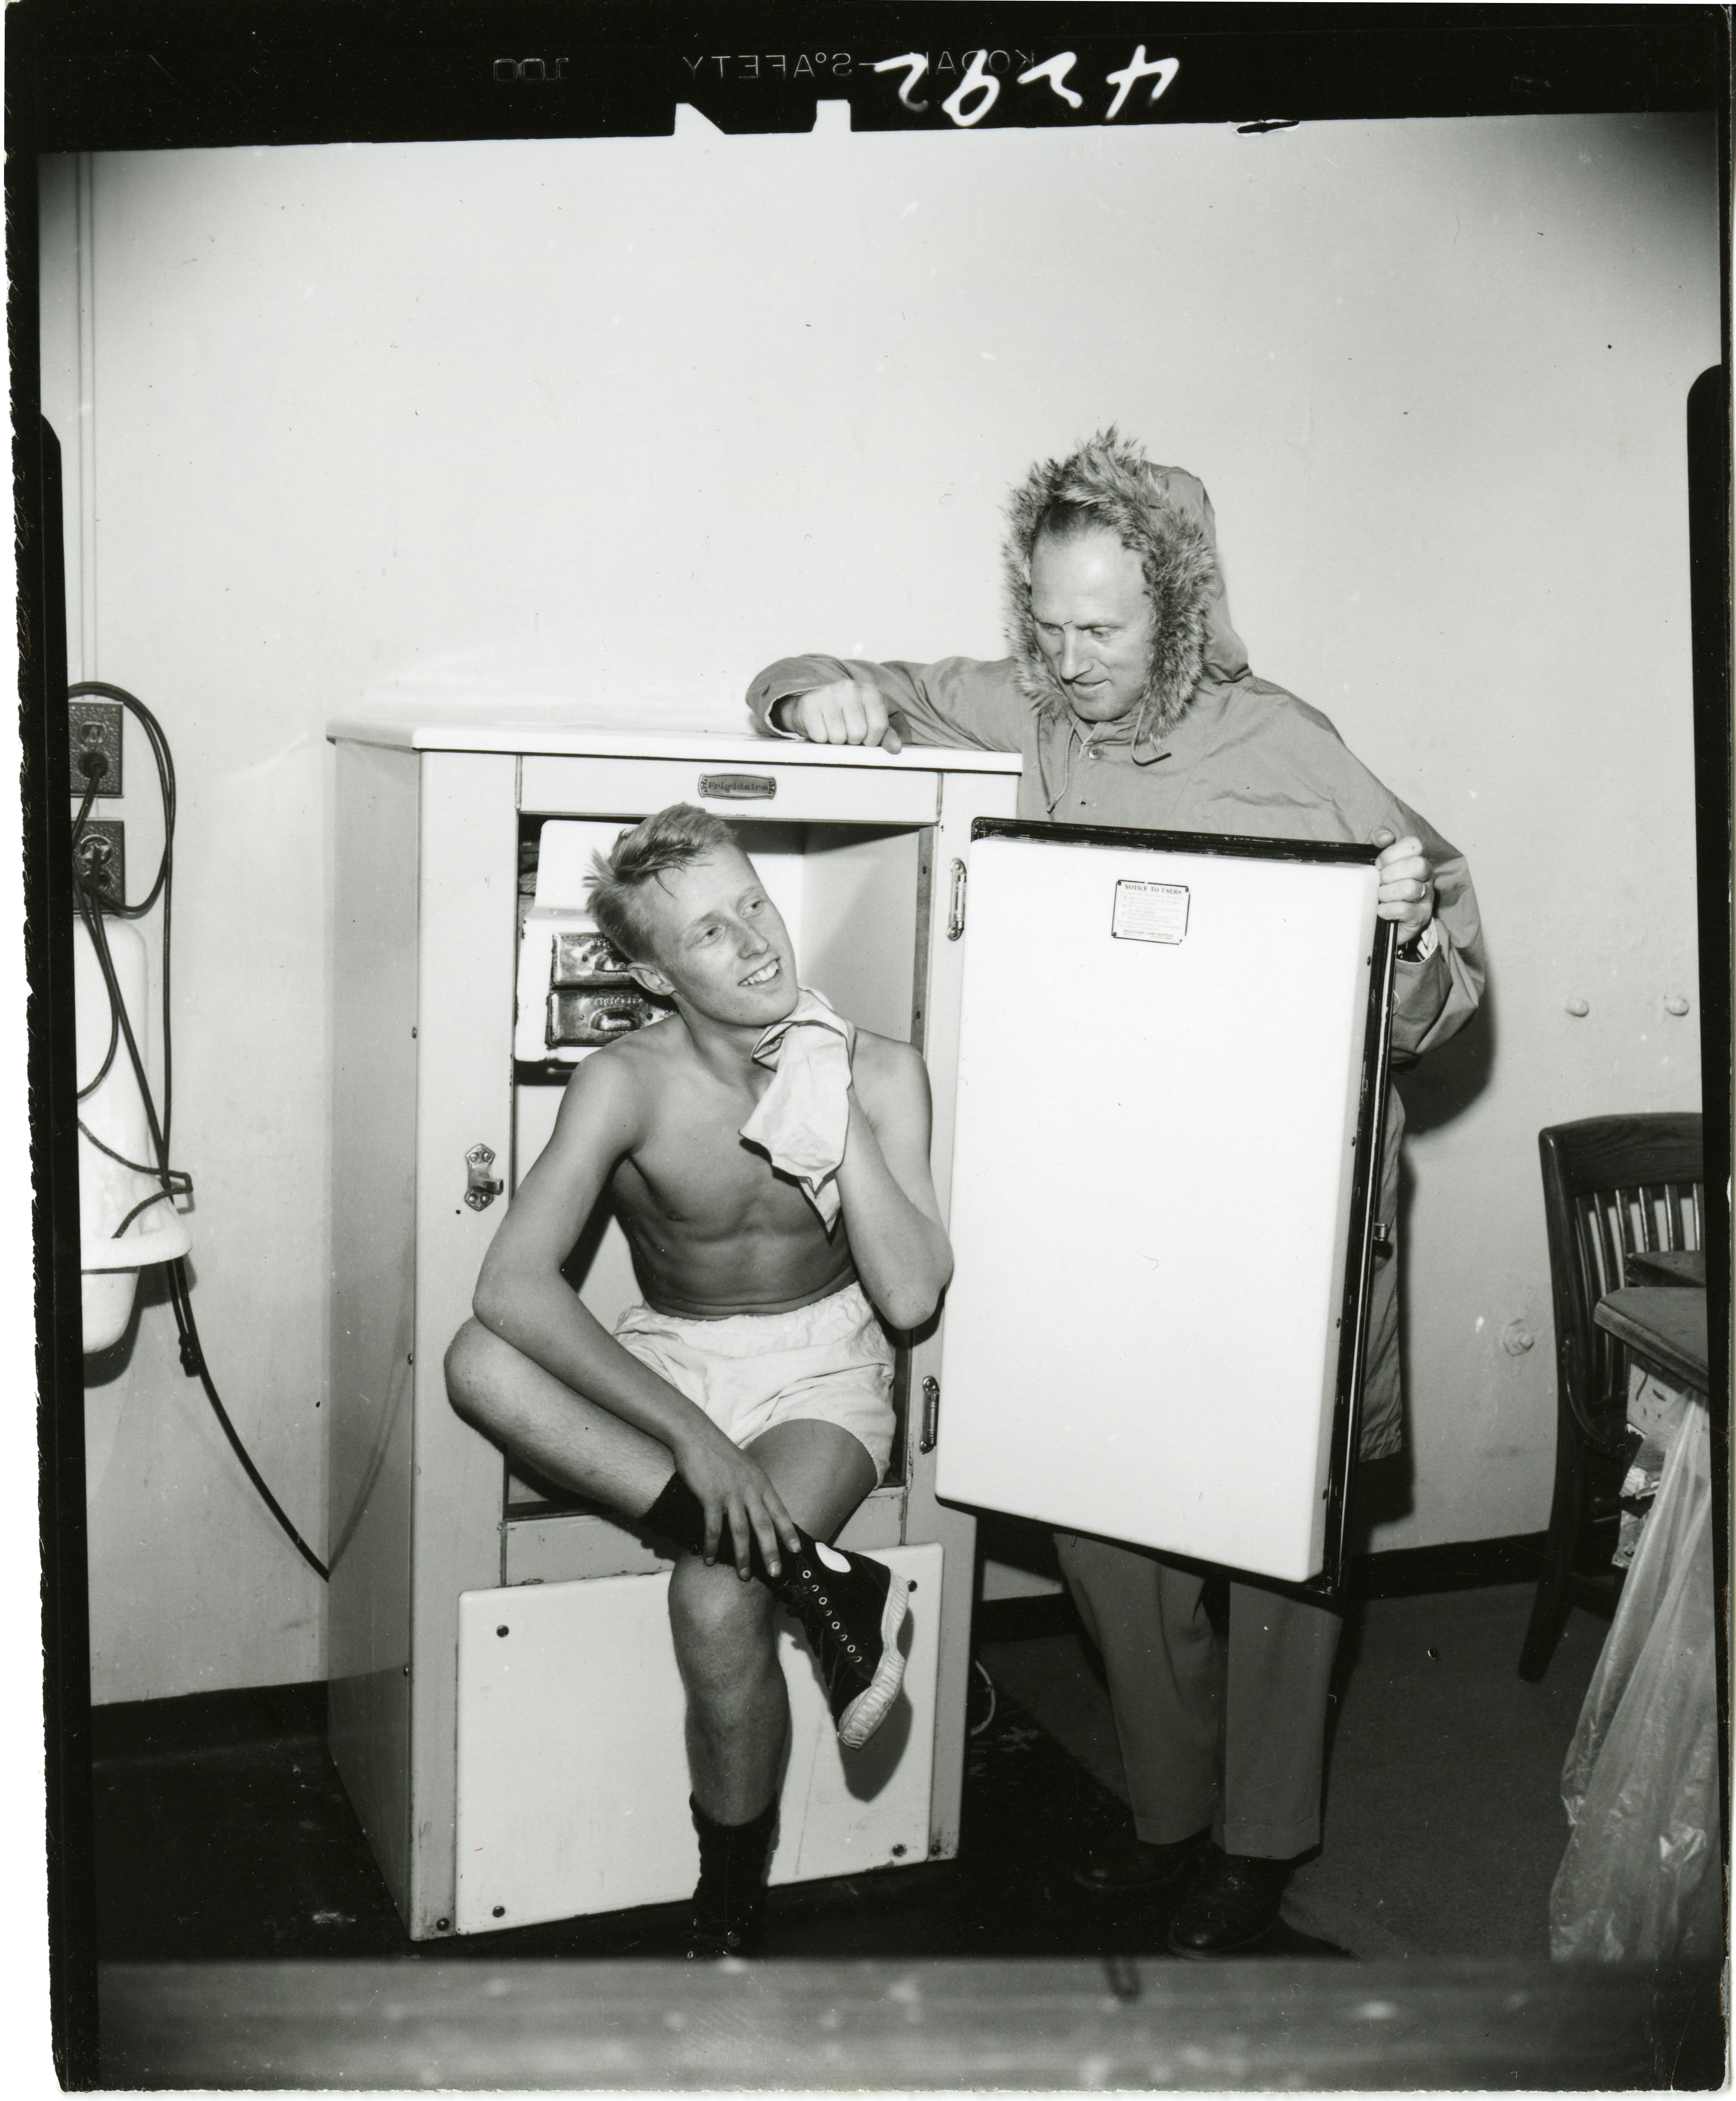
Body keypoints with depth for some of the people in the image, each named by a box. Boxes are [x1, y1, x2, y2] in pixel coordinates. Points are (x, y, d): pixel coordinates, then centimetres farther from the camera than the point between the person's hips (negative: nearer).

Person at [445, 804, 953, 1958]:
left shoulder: (877, 1071, -10)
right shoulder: (629, 1083, -15)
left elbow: (911, 1297, -15)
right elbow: (513, 1284, -28)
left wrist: (839, 1123, -24)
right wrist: (691, 1432, -35)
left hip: (822, 1364, -1)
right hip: (670, 1359, 1)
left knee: (717, 1602, -29)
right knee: (479, 1362, -31)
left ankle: (730, 1918, -2)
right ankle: (816, 1575, -31)